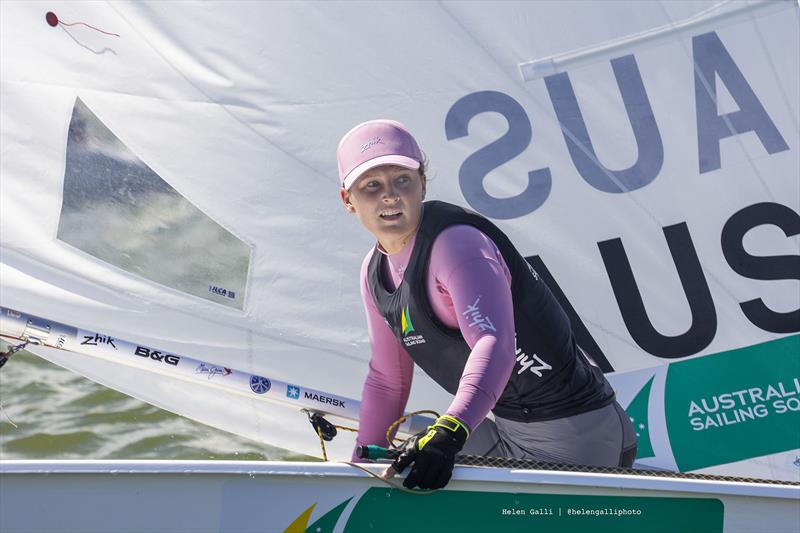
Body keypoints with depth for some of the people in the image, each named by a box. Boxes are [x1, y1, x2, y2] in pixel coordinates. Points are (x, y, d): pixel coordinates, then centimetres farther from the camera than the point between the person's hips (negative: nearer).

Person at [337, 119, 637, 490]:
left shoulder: (456, 242, -21)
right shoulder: (375, 272, 6)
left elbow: (495, 344, -37)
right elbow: (386, 380, 15)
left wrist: (448, 434, -50)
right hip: (505, 427, 8)